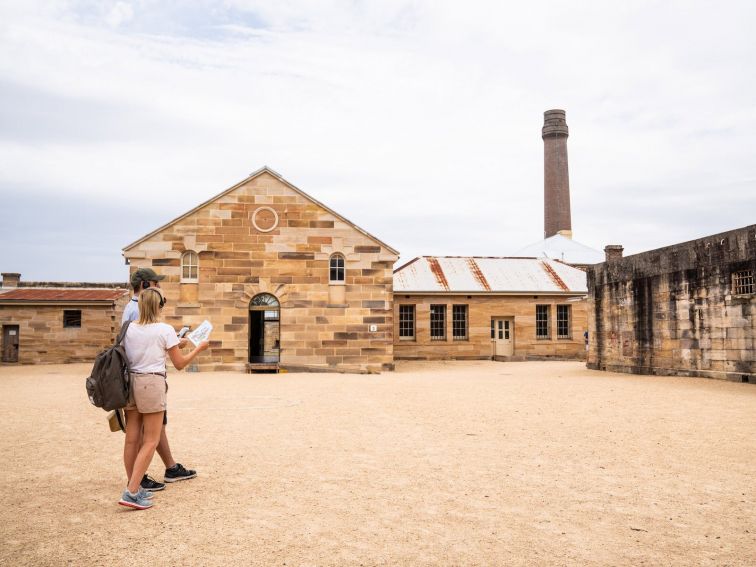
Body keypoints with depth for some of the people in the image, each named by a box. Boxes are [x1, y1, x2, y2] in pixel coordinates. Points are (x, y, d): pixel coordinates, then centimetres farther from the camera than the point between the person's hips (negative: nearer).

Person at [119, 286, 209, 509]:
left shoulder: (129, 329, 6)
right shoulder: (165, 330, -7)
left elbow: (125, 358, 15)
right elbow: (179, 364, -2)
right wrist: (199, 348, 12)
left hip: (130, 382, 6)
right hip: (152, 383, -5)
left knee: (132, 439, 11)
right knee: (151, 441, 1)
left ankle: (135, 488, 21)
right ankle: (131, 493, -5)